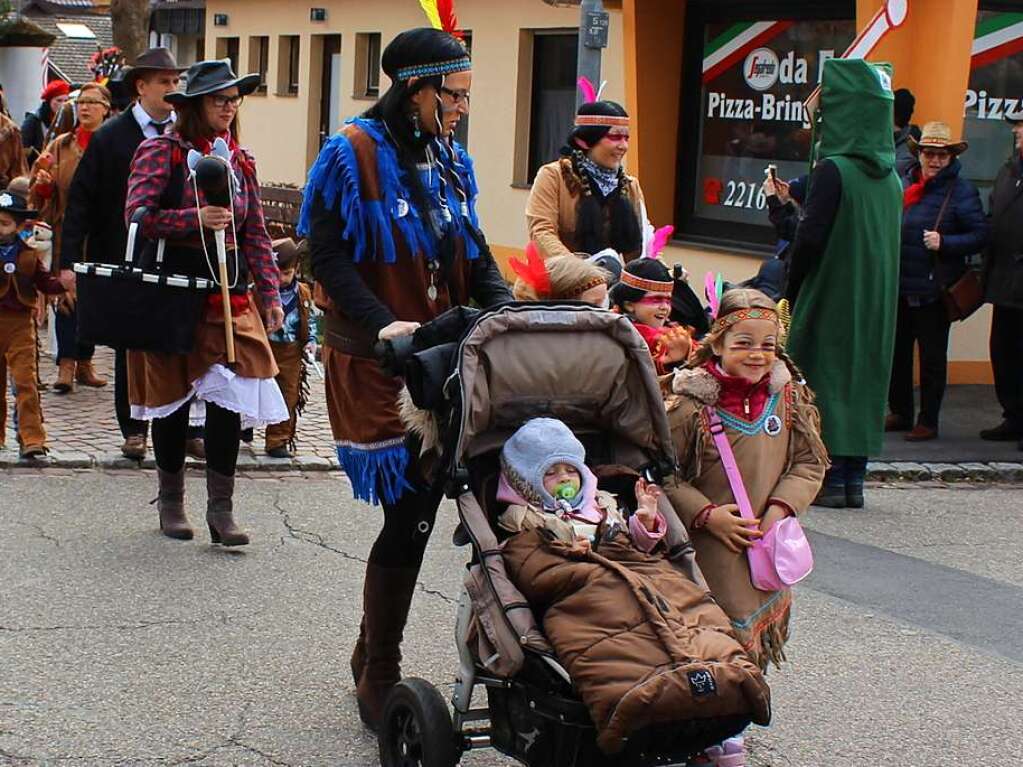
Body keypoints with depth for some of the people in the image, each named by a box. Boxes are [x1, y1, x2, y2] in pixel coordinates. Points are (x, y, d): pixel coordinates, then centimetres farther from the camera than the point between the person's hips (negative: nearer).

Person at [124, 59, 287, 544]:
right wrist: (196, 218, -25)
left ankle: (220, 509, -1)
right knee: (172, 397, 7)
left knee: (229, 396, -8)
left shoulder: (241, 161, 12)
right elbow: (137, 214, -13)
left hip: (230, 293, 3)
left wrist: (270, 293, 6)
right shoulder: (161, 151, -4)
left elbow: (254, 233, 14)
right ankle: (171, 501, 23)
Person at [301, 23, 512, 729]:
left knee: (417, 509, 4)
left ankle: (374, 652, 25)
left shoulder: (452, 163, 14)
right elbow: (330, 257, -12)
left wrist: (511, 312, -4)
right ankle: (379, 678, 7)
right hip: (375, 360, -6)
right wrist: (381, 325, -25)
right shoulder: (352, 155, -6)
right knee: (410, 512, -8)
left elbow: (474, 257, 14)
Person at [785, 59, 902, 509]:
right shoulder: (890, 178, 6)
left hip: (830, 300, -6)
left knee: (825, 381, 1)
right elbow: (887, 243, 11)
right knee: (864, 378, 11)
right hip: (875, 303, 6)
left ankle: (830, 478, 2)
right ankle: (854, 479, 14)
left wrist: (792, 290, -4)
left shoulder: (834, 170, -16)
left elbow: (810, 237, -17)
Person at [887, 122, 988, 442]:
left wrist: (944, 243, -21)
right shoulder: (904, 185, 8)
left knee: (932, 356, 3)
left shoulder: (961, 191, -7)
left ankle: (928, 421, 12)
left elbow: (980, 236, -10)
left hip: (934, 290, -5)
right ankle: (900, 413, 26)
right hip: (898, 286, 6)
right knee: (896, 351, 12)